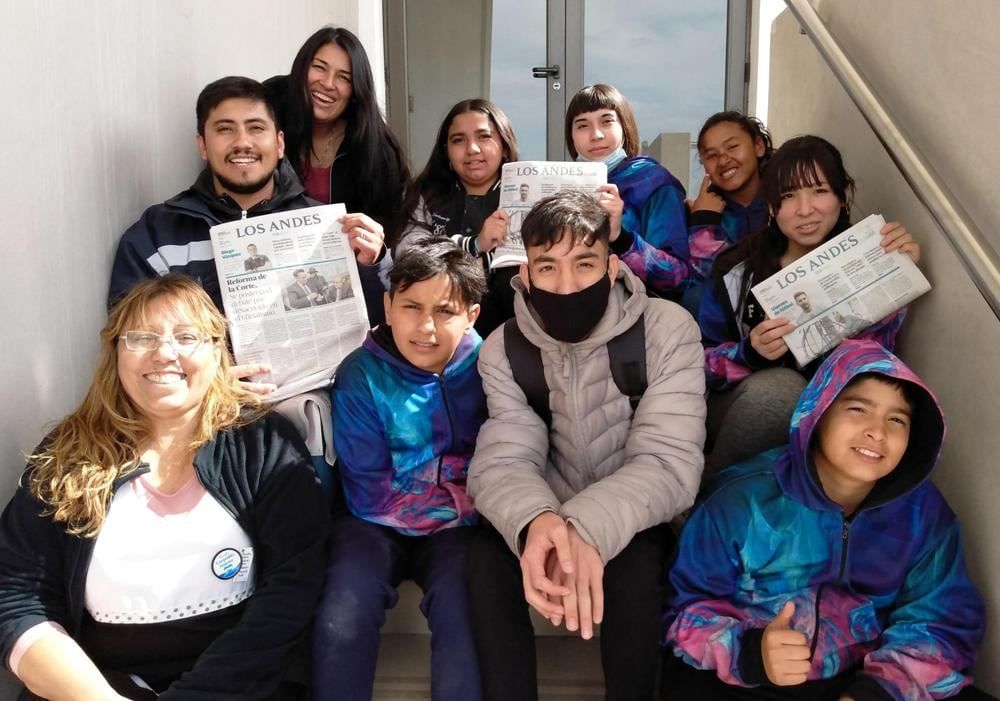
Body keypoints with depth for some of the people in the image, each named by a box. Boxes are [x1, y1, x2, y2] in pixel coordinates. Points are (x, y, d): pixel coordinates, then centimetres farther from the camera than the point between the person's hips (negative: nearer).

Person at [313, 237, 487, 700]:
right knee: (343, 618, -25)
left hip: (457, 527, 1)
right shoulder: (361, 375, -12)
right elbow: (372, 495, -12)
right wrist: (463, 494, -12)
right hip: (378, 524, 0)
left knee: (465, 616, -27)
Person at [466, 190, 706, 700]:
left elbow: (669, 461, -25)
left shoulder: (668, 329, -16)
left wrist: (591, 528, -45)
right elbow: (502, 461, -18)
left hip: (633, 521, -2)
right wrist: (535, 520, -44)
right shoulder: (502, 349, -7)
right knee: (488, 564, -26)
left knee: (634, 570, -33)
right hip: (544, 519, 2)